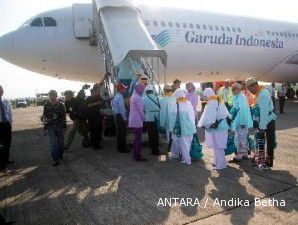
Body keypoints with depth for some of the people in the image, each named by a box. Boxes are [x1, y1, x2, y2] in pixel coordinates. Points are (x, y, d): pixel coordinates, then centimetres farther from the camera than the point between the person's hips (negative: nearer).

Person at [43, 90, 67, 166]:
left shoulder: (61, 105, -2)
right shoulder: (46, 106, 2)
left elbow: (64, 117, -1)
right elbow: (45, 117, 7)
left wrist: (64, 128, -4)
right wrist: (45, 128, 6)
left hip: (60, 127, 0)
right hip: (50, 127, 0)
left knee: (61, 143, 11)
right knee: (53, 144, -4)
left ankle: (60, 156, 32)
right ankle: (56, 160, 2)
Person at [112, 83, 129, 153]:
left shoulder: (116, 96, 12)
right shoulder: (120, 97, -18)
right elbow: (121, 108, -21)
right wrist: (125, 118, -15)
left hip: (117, 116, 10)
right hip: (121, 116, -10)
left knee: (119, 132, 15)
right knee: (123, 133, -3)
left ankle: (119, 147, 24)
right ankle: (122, 148, 4)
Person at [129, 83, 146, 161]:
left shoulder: (133, 96, 13)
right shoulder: (137, 97, -17)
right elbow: (140, 110, -15)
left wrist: (142, 118, 17)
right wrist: (144, 119, -1)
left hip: (133, 121, 10)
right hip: (137, 121, -10)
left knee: (136, 138, 16)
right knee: (138, 139, -2)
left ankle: (135, 155, 24)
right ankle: (138, 156, 5)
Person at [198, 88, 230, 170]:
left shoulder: (212, 103, -16)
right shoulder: (219, 101, 12)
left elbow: (209, 116, -20)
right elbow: (226, 113, 16)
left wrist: (203, 124, -10)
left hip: (216, 127, -9)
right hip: (222, 126, 9)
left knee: (217, 146, 0)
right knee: (218, 146, 19)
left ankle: (221, 165, 7)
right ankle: (217, 161, 31)